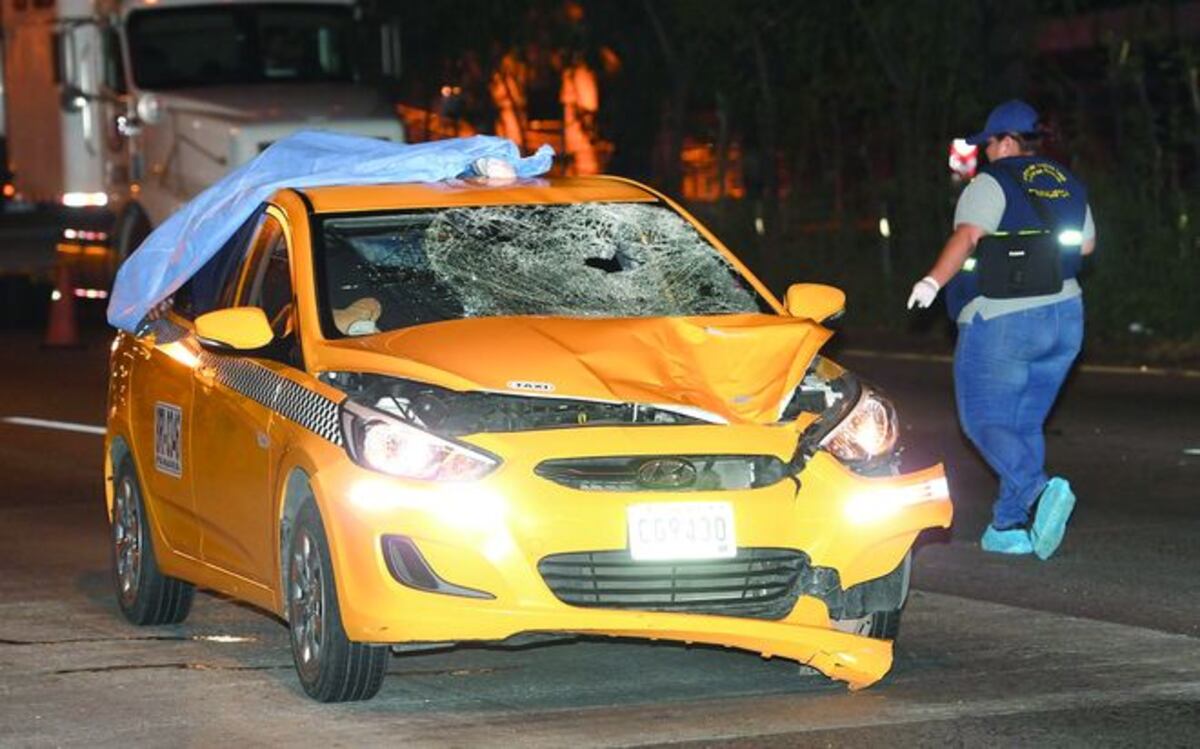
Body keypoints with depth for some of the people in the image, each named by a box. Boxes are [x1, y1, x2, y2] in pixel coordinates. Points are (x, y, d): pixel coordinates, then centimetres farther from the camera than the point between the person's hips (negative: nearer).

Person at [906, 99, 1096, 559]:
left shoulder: (992, 184, -9)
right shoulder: (1068, 185, 13)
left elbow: (968, 235, -24)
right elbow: (1086, 244, 25)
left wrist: (934, 281, -30)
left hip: (1000, 320, -7)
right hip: (1064, 317, 7)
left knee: (985, 423, -2)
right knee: (1025, 425, 13)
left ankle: (1039, 491, -26)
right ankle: (1009, 528, 10)